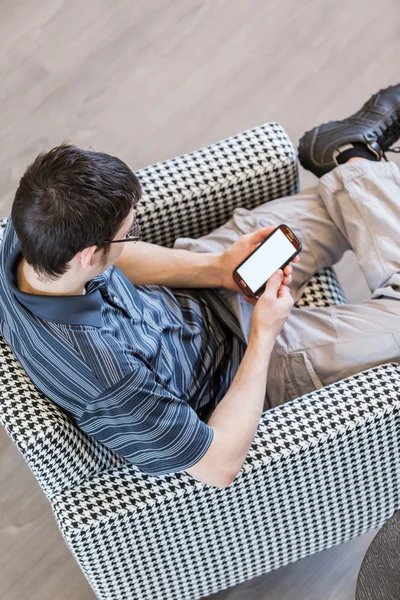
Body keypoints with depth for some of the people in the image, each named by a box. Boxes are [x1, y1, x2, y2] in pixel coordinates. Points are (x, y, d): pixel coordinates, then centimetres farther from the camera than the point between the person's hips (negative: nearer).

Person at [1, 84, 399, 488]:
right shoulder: (102, 374, -45)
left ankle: (352, 150, 41)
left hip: (185, 301, 6)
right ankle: (354, 152, 24)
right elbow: (219, 467, -30)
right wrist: (264, 337, -24)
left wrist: (216, 268, -10)